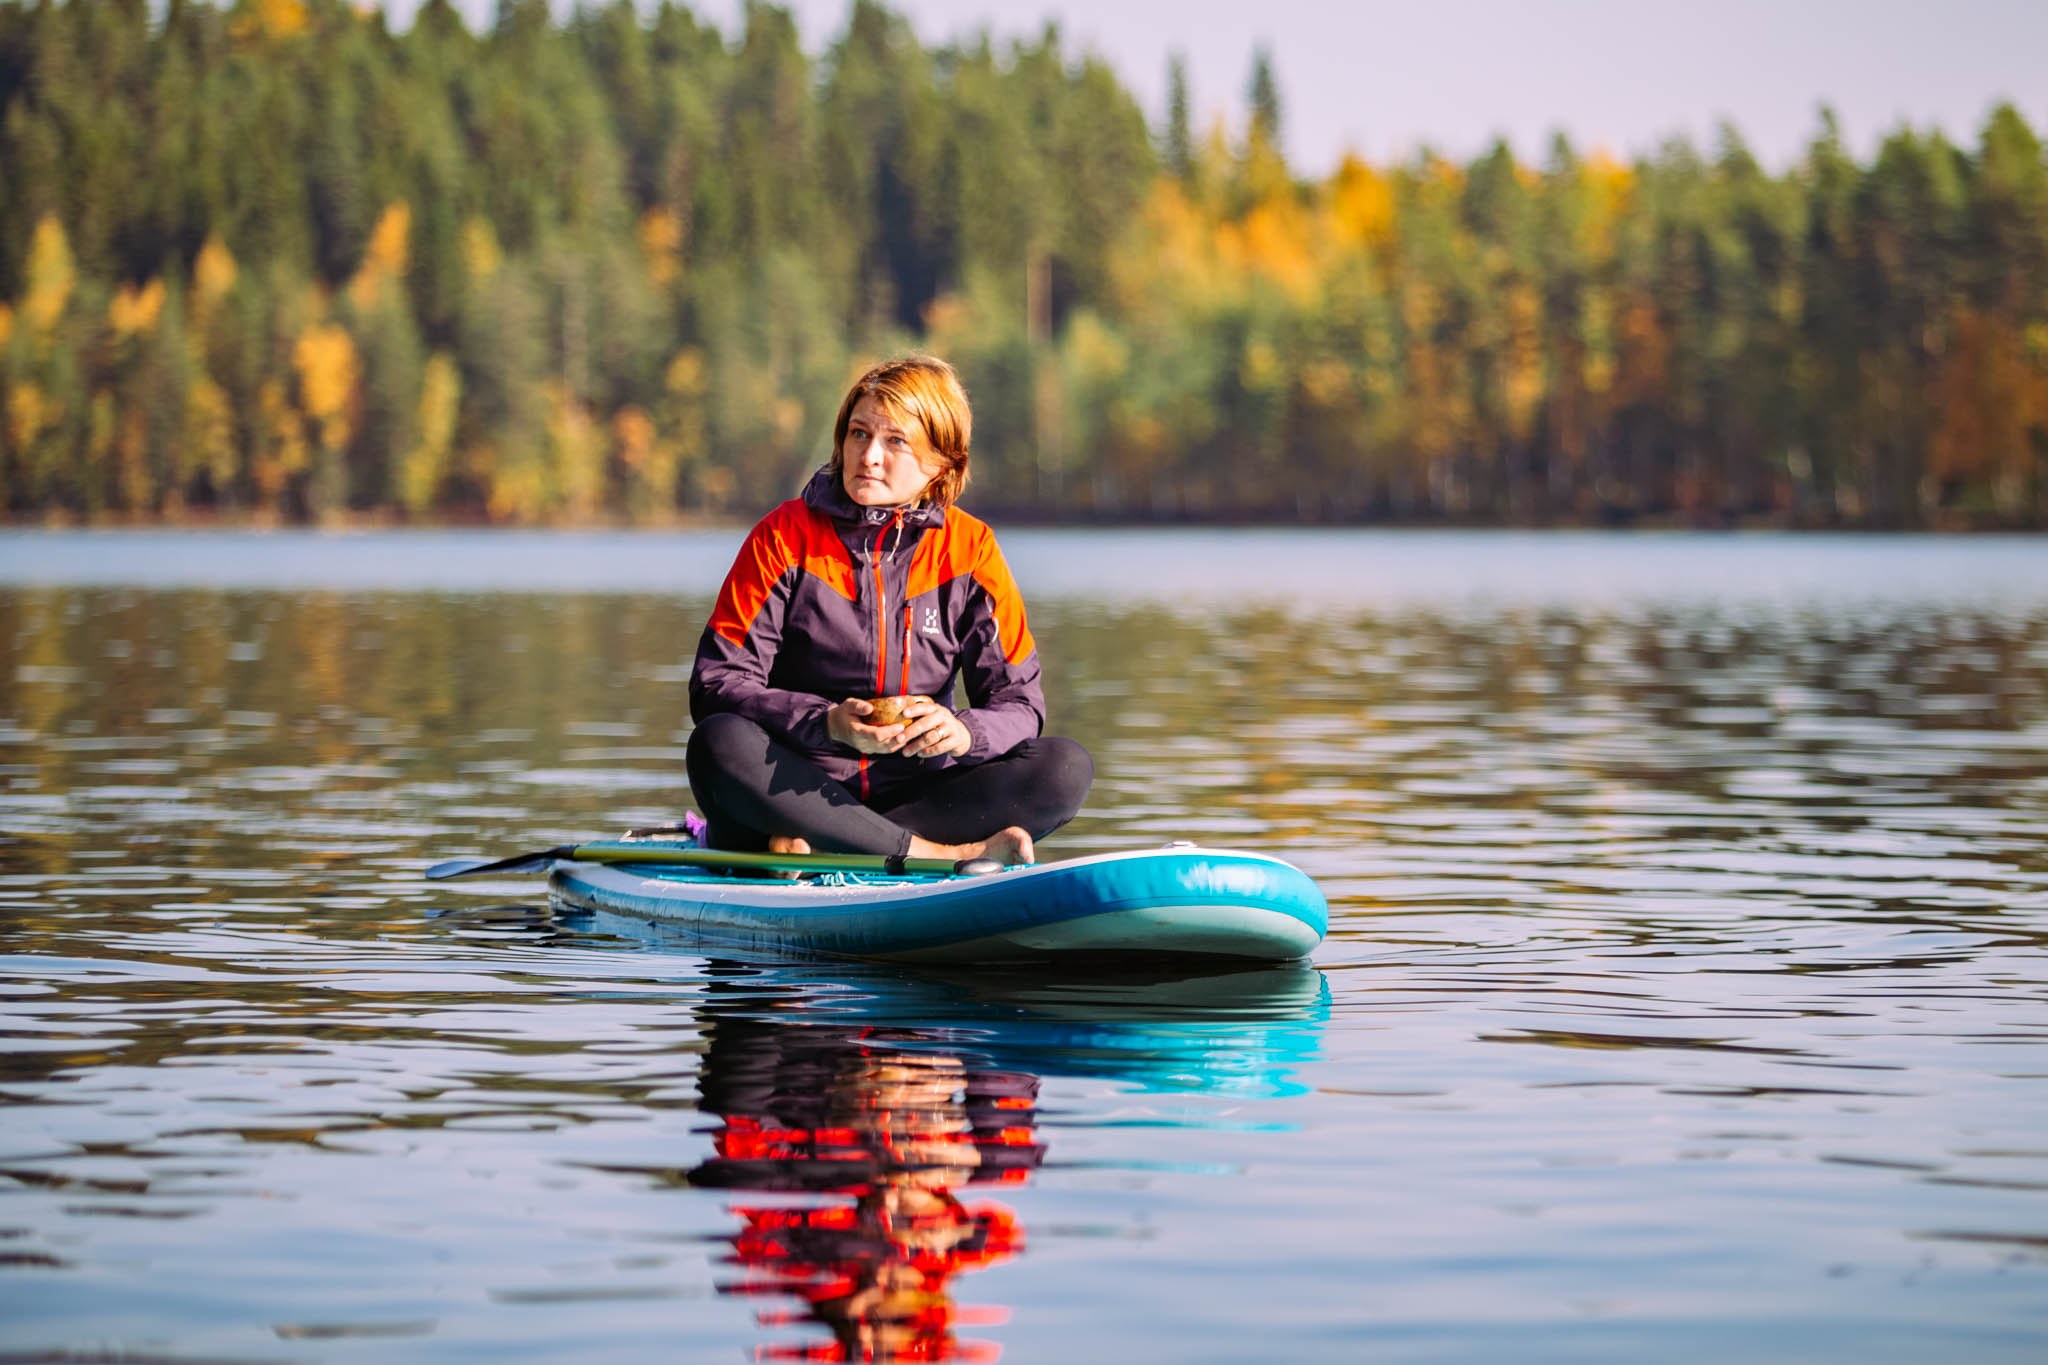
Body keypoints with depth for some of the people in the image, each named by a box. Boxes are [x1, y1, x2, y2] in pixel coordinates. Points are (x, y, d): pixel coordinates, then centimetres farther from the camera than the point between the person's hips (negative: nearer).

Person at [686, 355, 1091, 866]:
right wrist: (826, 722, -26)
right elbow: (715, 685, -9)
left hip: (913, 794, 2)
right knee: (719, 744, -33)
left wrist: (964, 732, -24)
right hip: (795, 790, -2)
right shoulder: (785, 536, -3)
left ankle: (815, 845, -29)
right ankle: (954, 854, -31)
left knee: (1065, 766, -20)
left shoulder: (969, 549, 3)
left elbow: (1018, 704, 0)